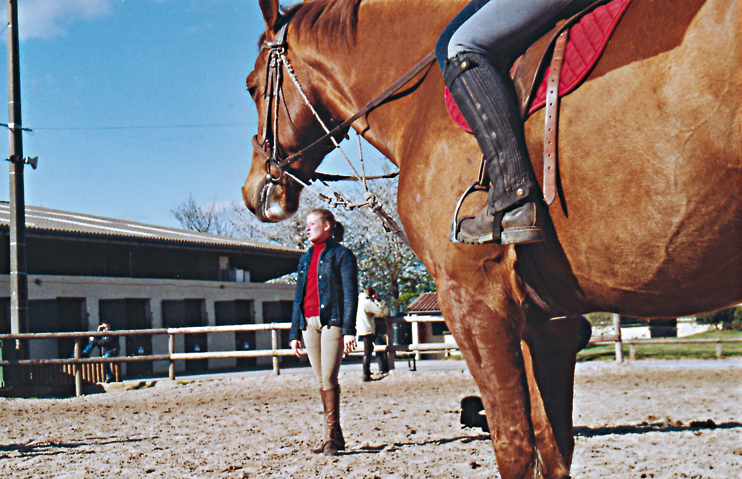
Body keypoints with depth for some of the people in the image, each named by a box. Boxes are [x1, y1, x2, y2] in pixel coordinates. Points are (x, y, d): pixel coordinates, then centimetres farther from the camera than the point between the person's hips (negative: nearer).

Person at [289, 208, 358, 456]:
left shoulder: (342, 254, 0)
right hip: (309, 324, 6)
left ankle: (331, 437, -6)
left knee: (328, 380, -12)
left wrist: (349, 330, -14)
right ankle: (335, 436, 14)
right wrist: (294, 332, 14)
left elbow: (350, 294, -6)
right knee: (321, 381, 7)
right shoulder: (306, 258, 19)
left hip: (332, 321, -6)